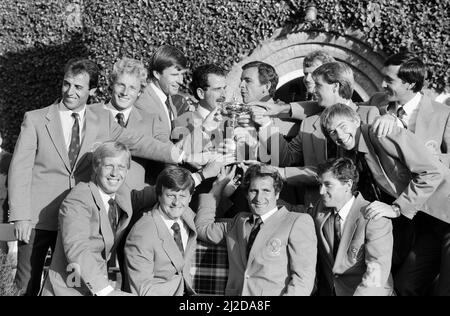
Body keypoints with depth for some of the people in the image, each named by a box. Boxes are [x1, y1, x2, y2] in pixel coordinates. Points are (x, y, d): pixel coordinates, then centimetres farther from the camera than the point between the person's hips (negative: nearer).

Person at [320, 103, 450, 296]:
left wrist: (396, 208, -17)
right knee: (404, 285, 3)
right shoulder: (354, 157, 10)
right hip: (426, 223, 8)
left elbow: (432, 173, -18)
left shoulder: (382, 135, -15)